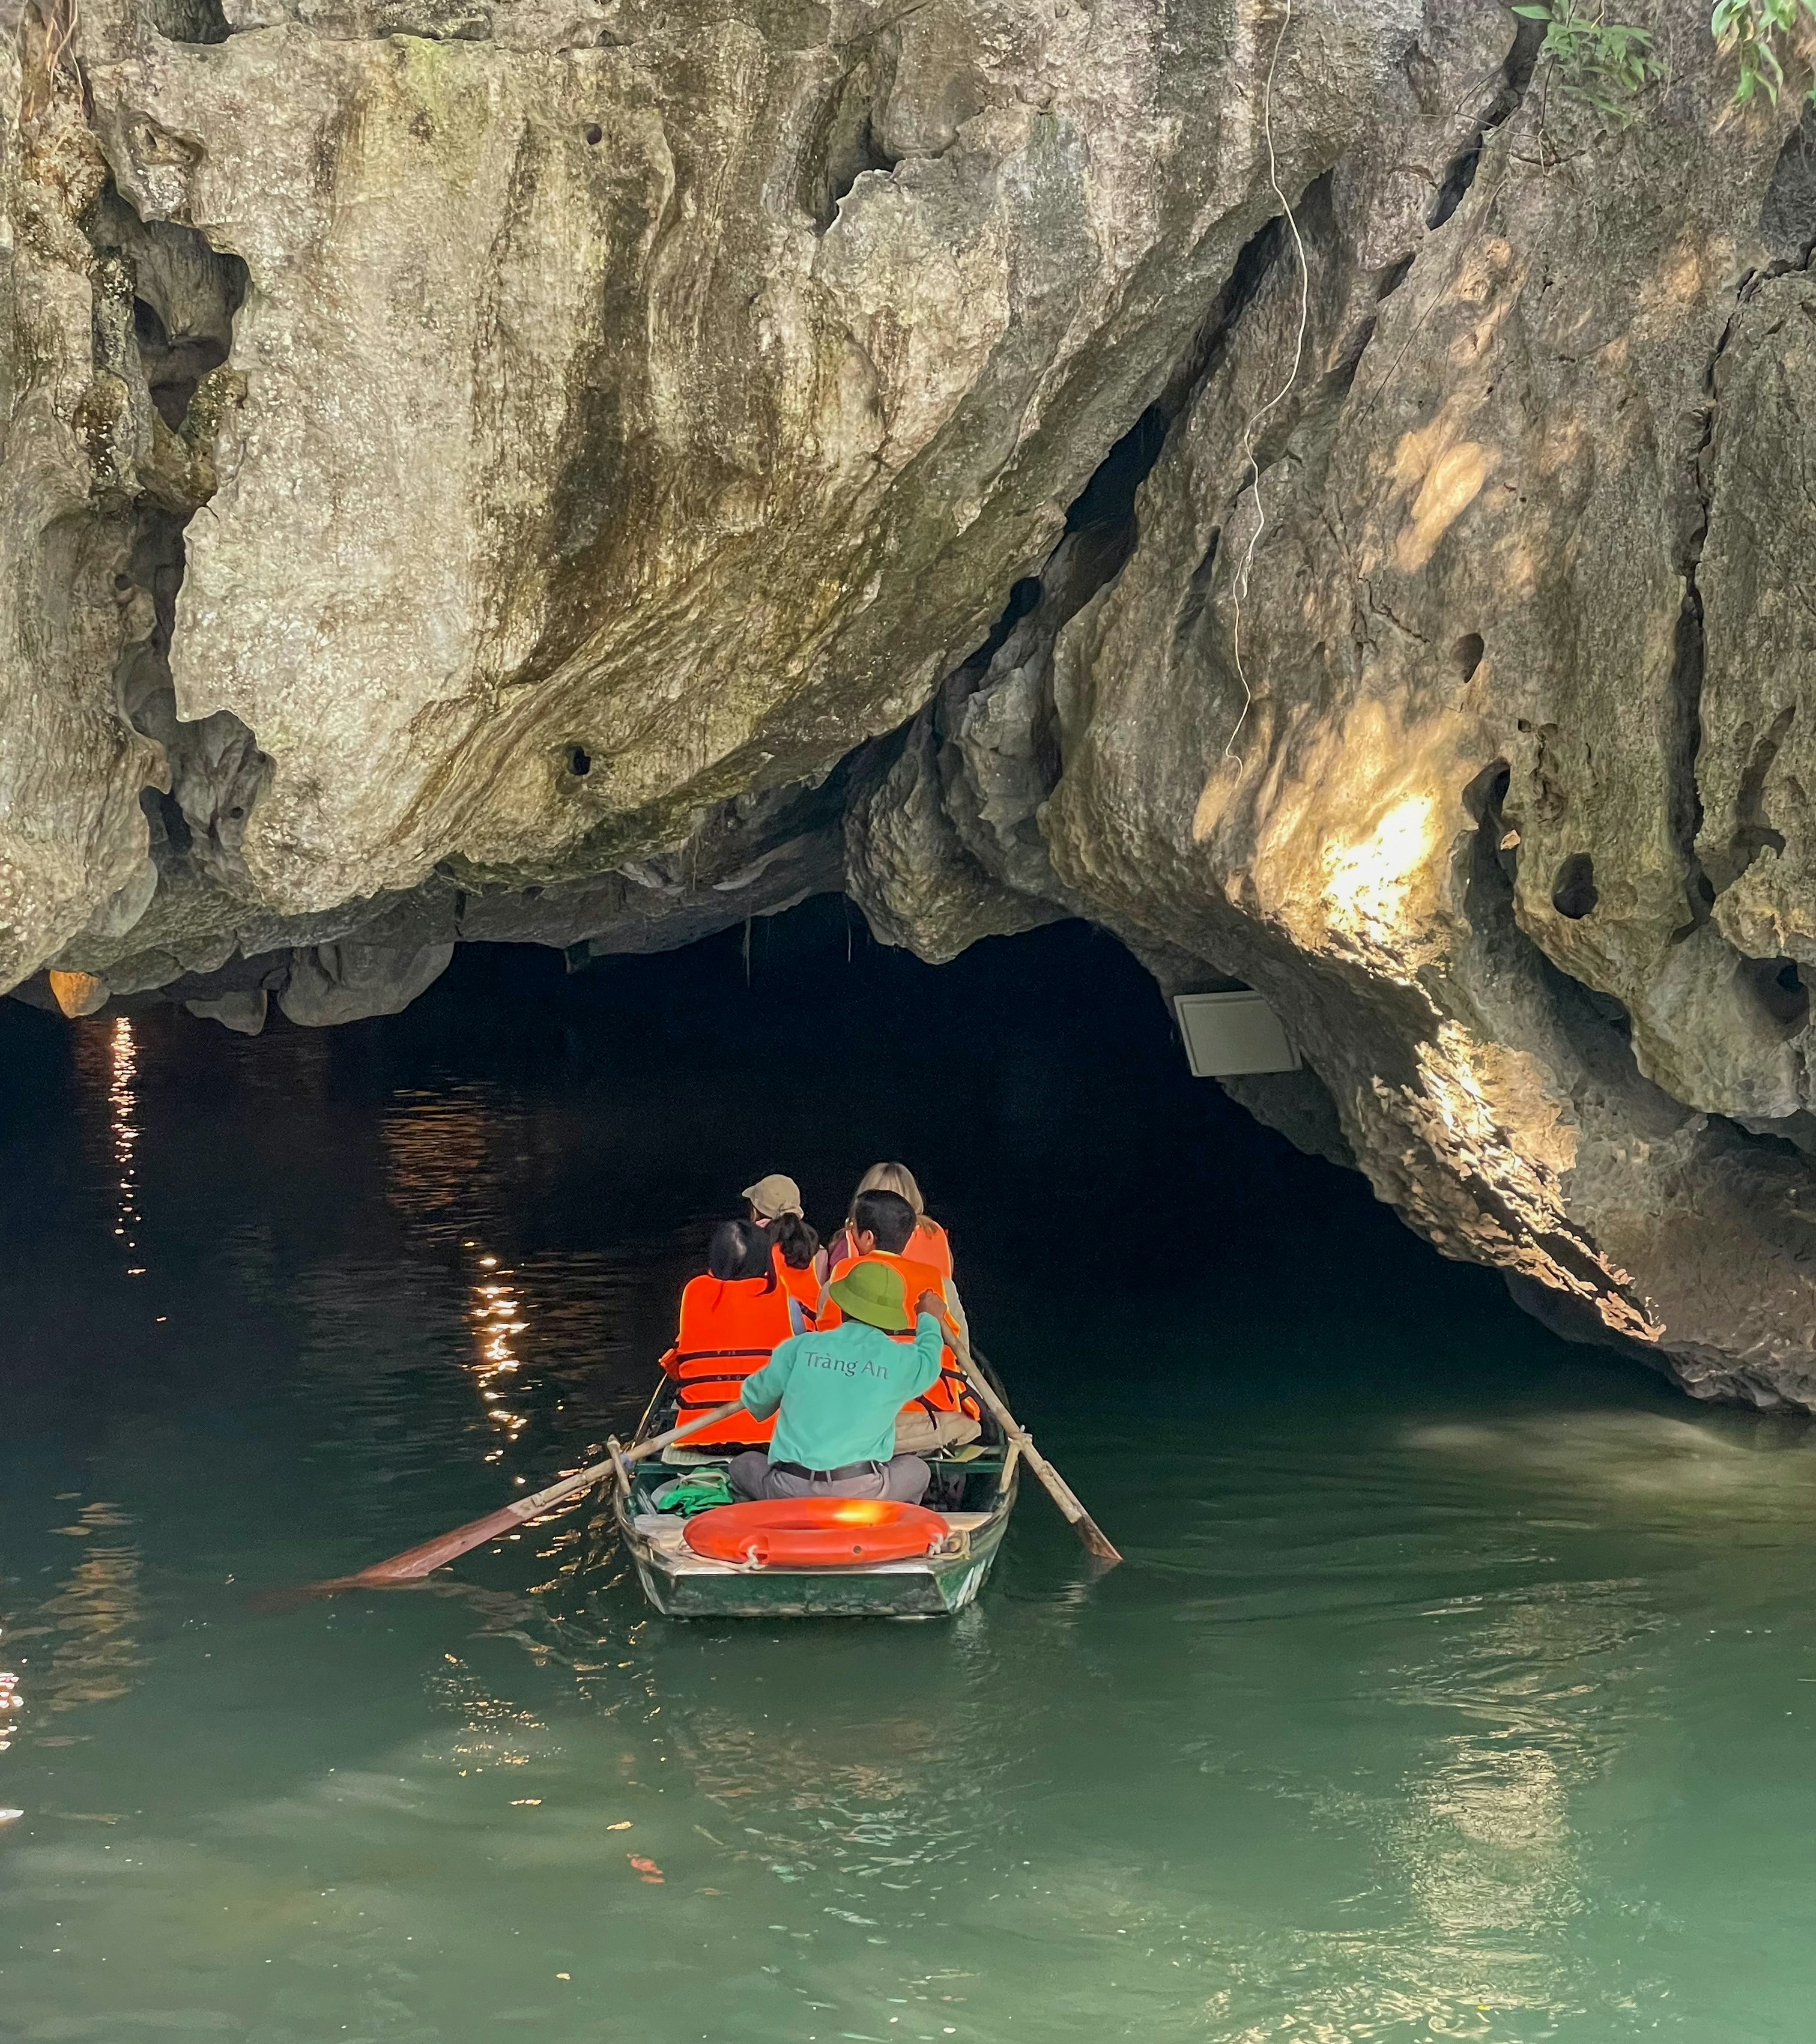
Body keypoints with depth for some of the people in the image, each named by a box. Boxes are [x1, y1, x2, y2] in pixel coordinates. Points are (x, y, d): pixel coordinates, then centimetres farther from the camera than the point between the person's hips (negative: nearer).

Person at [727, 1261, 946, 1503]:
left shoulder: (801, 1347, 4)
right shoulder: (902, 1360, 3)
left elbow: (755, 1400, 18)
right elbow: (928, 1362, 30)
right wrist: (928, 1320, 52)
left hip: (788, 1492, 0)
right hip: (862, 1493, 0)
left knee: (742, 1465, 29)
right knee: (917, 1471, 29)